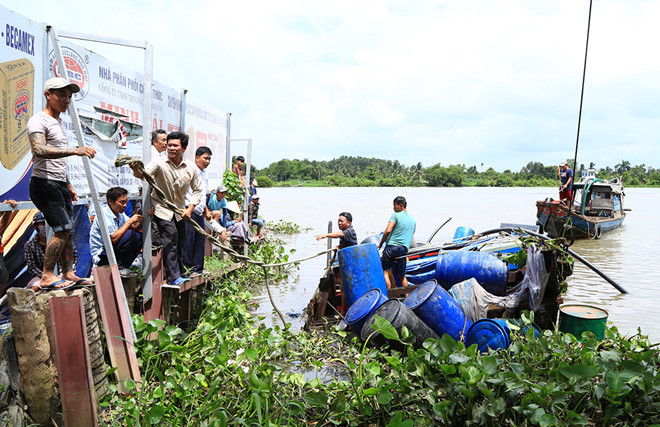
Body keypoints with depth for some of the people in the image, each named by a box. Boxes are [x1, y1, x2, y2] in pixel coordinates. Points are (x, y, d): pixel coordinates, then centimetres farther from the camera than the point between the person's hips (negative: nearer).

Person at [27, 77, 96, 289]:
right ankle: (47, 276, -2)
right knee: (62, 230, -12)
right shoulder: (38, 121, -10)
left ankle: (68, 273, 15)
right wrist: (75, 150, -37)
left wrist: (69, 186, 24)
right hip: (44, 184, -9)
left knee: (66, 231, 8)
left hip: (59, 185, 9)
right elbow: (40, 150, -29)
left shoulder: (59, 123, 20)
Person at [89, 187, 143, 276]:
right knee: (129, 234, -26)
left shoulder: (119, 213, 9)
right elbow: (113, 239, -27)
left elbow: (134, 228, 8)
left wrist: (141, 220, -13)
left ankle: (124, 266, 1)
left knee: (140, 236, 1)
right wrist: (130, 221, -21)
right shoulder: (103, 214, -18)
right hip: (101, 257, -9)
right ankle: (121, 267, -14)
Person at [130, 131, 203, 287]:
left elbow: (197, 190, 4)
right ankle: (174, 276, -2)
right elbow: (144, 173, -33)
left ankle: (180, 272, 34)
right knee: (170, 239, -13)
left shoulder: (191, 168, -5)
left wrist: (190, 208, -7)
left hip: (180, 210, 4)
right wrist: (136, 169, -57)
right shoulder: (159, 163, -15)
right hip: (162, 208, -4)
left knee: (181, 241, 12)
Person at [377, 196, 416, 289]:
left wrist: (380, 244, -1)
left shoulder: (395, 215, -1)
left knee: (385, 272, -3)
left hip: (392, 246, -6)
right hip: (405, 249, 6)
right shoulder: (413, 220, 20)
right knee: (402, 275, 17)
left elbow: (388, 231, -11)